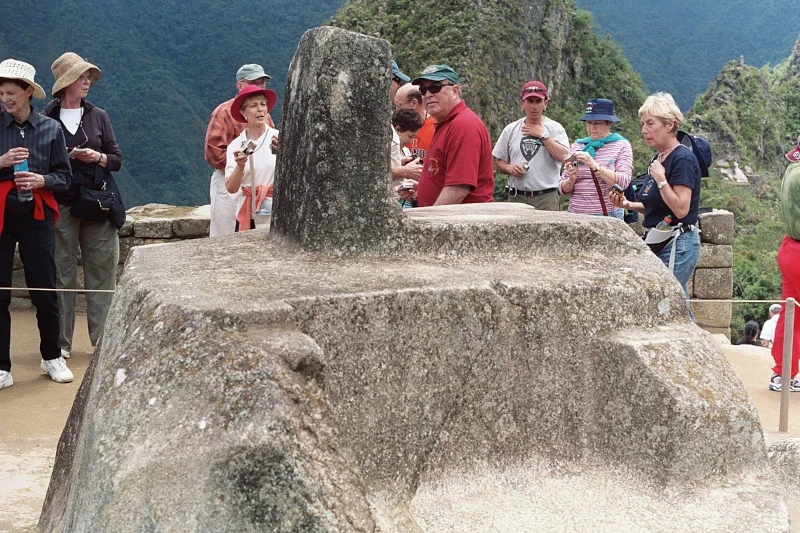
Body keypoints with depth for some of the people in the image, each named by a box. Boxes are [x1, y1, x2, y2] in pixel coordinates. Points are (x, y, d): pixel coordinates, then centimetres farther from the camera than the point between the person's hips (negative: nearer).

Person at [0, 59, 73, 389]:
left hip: (37, 216, 0)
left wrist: (42, 180, -13)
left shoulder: (50, 129, 3)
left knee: (45, 290, 5)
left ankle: (52, 358, 23)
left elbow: (64, 176, 5)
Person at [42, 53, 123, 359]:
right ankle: (61, 342, 9)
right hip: (61, 205, -2)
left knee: (102, 271, 2)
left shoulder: (98, 117, 9)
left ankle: (103, 337, 10)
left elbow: (117, 160, 10)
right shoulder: (46, 119, 1)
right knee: (62, 273, 1)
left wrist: (98, 157, -8)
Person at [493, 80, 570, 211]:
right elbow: (499, 162, 16)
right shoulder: (510, 130, 13)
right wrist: (510, 168, -6)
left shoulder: (555, 128, 4)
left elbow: (563, 156, -11)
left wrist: (543, 135, -7)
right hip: (516, 197, 3)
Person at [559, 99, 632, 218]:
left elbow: (623, 182, -12)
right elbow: (563, 189, 10)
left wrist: (594, 165, -20)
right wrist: (570, 180, -12)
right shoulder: (576, 146, 10)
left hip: (608, 215, -3)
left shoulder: (621, 145, 2)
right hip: (576, 214, 3)